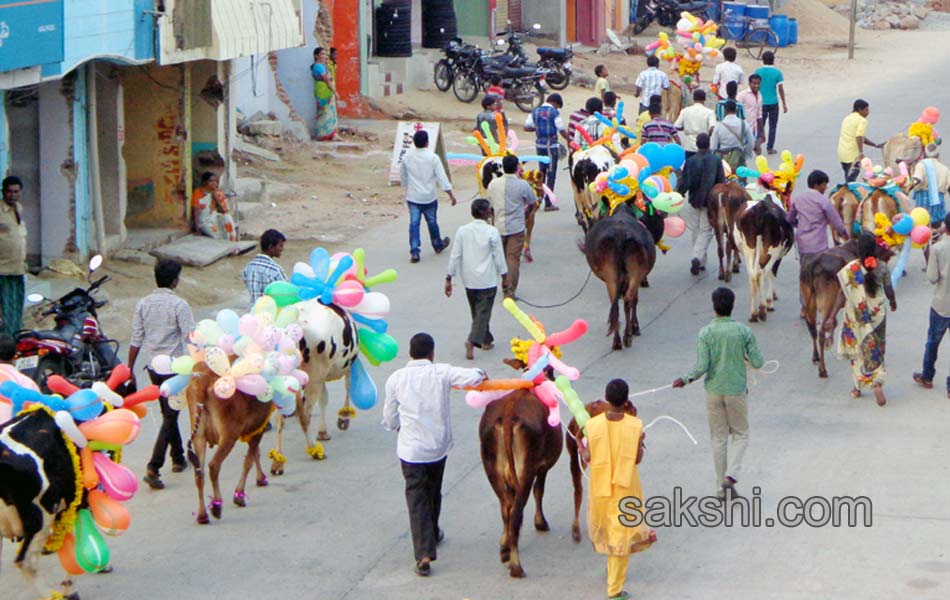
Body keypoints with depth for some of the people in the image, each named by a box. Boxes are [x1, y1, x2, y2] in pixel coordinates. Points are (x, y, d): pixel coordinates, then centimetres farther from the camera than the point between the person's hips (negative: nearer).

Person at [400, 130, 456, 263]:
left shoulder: (407, 157, -3)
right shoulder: (432, 157, -13)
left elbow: (403, 175, 10)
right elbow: (441, 177, -12)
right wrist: (450, 194, -5)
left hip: (413, 196, 1)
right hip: (429, 196, -1)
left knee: (414, 223, 0)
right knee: (432, 221, 16)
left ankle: (414, 252, -8)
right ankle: (438, 245, 37)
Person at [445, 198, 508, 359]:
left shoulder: (462, 231, -4)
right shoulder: (492, 232, -14)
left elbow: (455, 256, -2)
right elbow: (499, 257, -8)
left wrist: (449, 279, 5)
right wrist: (504, 277, 6)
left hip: (469, 281, 5)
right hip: (487, 280, -5)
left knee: (477, 311, 20)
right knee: (483, 312, 0)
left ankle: (486, 340, 32)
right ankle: (472, 341, -16)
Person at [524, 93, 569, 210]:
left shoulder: (535, 111, 6)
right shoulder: (554, 113, -10)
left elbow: (526, 127, 5)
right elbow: (561, 130, -11)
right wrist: (569, 140, 3)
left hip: (539, 144, 5)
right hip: (551, 145, -5)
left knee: (542, 171, 19)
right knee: (551, 174, 1)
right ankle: (548, 203, 1)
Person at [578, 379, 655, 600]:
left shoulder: (592, 425, -13)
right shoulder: (635, 425, -15)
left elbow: (587, 458, -9)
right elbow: (637, 459, -10)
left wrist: (580, 445, 12)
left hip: (600, 485, 2)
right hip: (626, 486, -2)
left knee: (603, 524, 26)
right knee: (622, 533, 6)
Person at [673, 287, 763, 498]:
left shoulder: (705, 333, -9)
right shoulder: (744, 331, -9)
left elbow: (701, 366, -14)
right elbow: (758, 363, -7)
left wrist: (685, 379, 1)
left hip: (714, 391, 1)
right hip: (737, 391, -1)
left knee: (718, 437, 11)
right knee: (740, 434, 14)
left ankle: (721, 485, 13)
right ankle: (731, 474, -6)